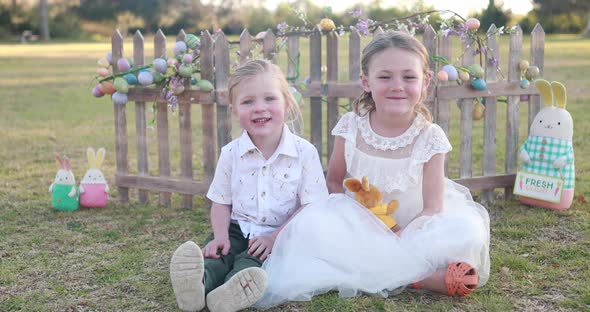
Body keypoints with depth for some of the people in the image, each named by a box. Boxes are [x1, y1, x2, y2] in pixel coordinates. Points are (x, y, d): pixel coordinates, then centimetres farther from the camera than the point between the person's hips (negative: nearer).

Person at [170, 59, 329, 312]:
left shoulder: (304, 152, -7)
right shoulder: (230, 153, 2)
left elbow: (310, 207, -8)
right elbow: (221, 202, 8)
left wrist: (274, 237, -18)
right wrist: (221, 235, -12)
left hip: (282, 234, -3)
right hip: (238, 229, 3)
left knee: (250, 261, -31)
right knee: (216, 252, -26)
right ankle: (199, 284, -53)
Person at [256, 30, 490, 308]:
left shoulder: (430, 137, -12)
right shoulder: (351, 127, -9)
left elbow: (432, 209, -11)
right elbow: (334, 182, 2)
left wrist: (399, 238, -27)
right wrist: (349, 221, -16)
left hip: (413, 229, -2)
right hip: (361, 228, 2)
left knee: (469, 232, -28)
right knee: (311, 224, -31)